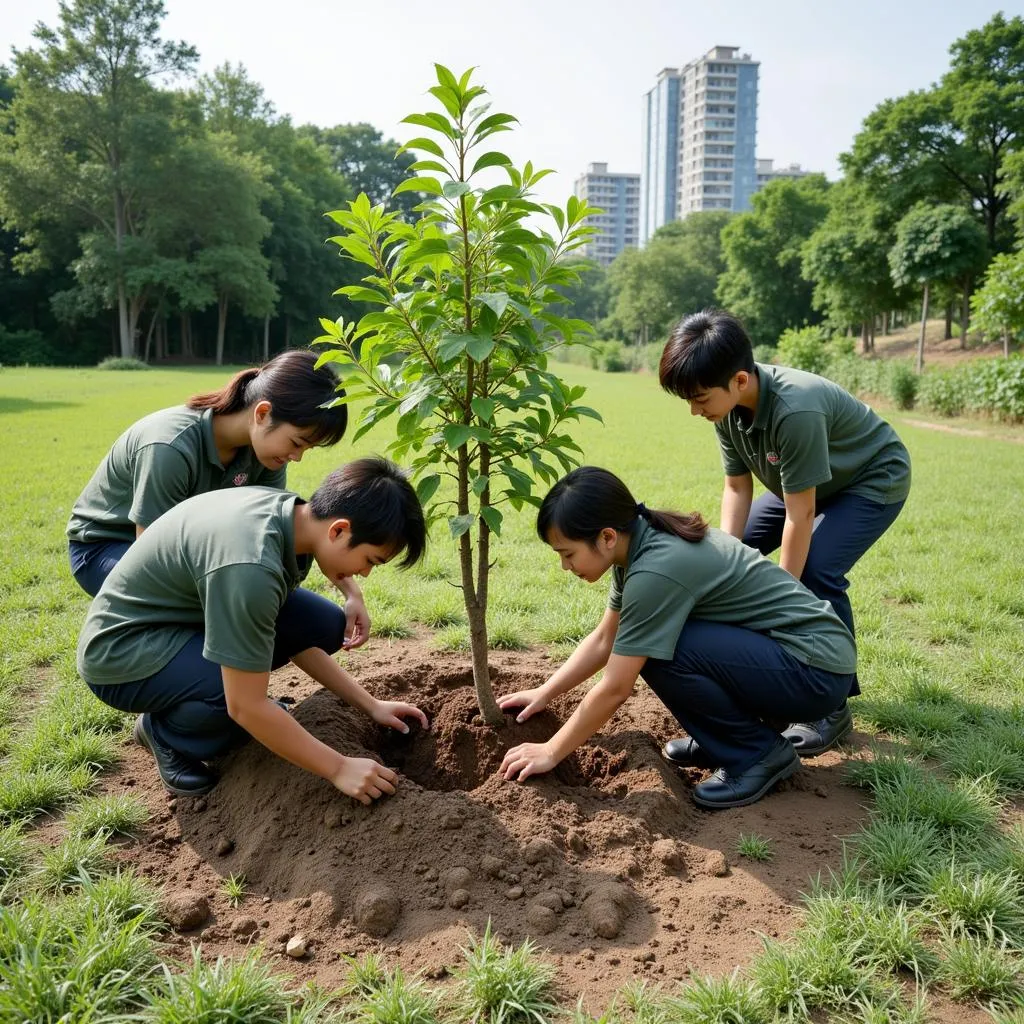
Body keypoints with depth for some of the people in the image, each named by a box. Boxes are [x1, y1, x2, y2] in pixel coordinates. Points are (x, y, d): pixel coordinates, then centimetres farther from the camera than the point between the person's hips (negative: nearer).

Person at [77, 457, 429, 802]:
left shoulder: (291, 515, -9)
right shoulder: (250, 565, -36)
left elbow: (299, 637, 4)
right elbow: (246, 707, -30)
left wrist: (371, 705, 4)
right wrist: (340, 768, -21)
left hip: (188, 617, 8)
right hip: (121, 651, -8)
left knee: (325, 624, -3)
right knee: (252, 702, -31)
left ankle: (187, 694, 10)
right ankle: (164, 731, 1)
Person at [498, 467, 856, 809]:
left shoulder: (656, 570, -27)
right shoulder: (643, 542, 0)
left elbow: (614, 689, -20)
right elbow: (604, 639, 12)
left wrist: (550, 752, -9)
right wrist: (544, 693, 11)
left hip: (819, 669, -9)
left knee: (656, 654, -24)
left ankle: (759, 753, -5)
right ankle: (724, 737, 13)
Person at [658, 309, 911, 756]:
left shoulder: (795, 410, -40)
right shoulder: (730, 405, -18)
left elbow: (800, 515, -33)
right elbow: (737, 488, -10)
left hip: (874, 481, -8)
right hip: (805, 482, 8)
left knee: (817, 570, -28)